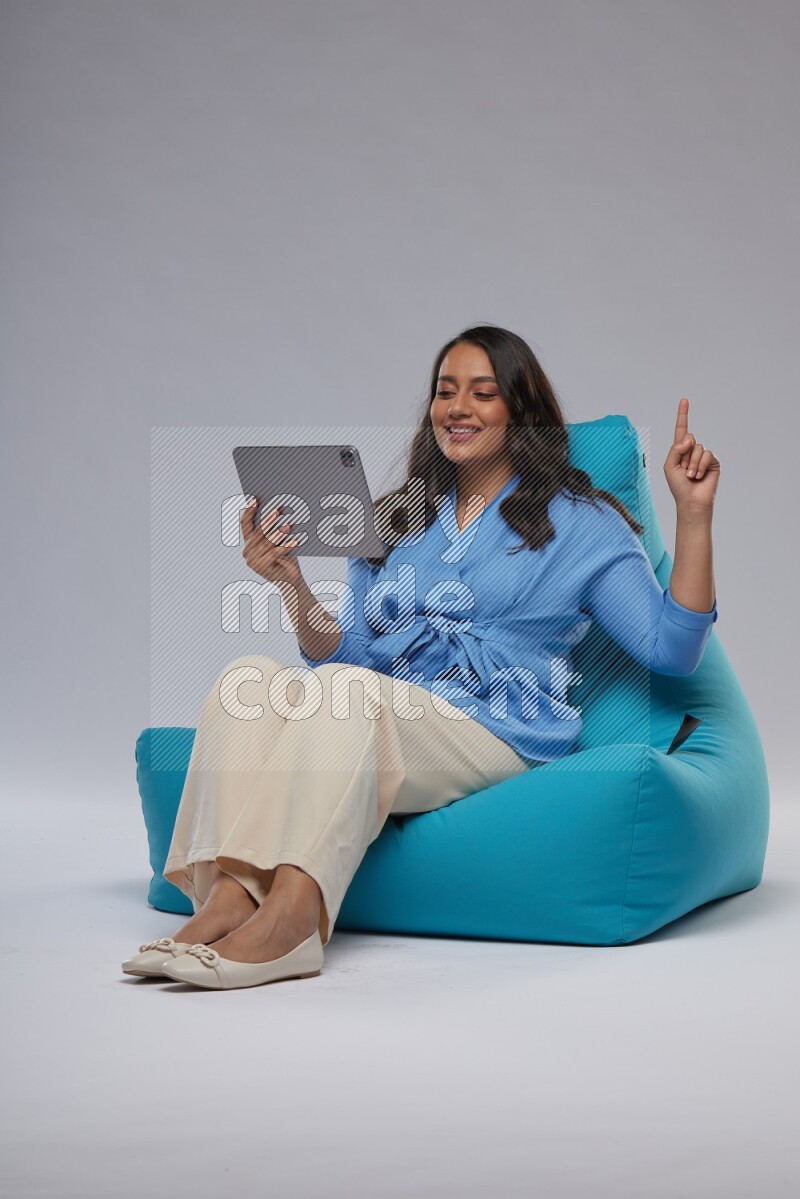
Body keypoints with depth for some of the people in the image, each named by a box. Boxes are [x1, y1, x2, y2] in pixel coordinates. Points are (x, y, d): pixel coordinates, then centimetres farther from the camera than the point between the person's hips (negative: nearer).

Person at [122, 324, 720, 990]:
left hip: (494, 735, -4)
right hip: (378, 727, 5)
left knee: (345, 689, -32)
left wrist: (694, 514, -4)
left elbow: (669, 648, 2)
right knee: (251, 676, -23)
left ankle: (288, 913, -45)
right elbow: (344, 654, 18)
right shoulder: (393, 522, 24)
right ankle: (231, 893, -38)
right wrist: (295, 587, 0)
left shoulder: (578, 523, 12)